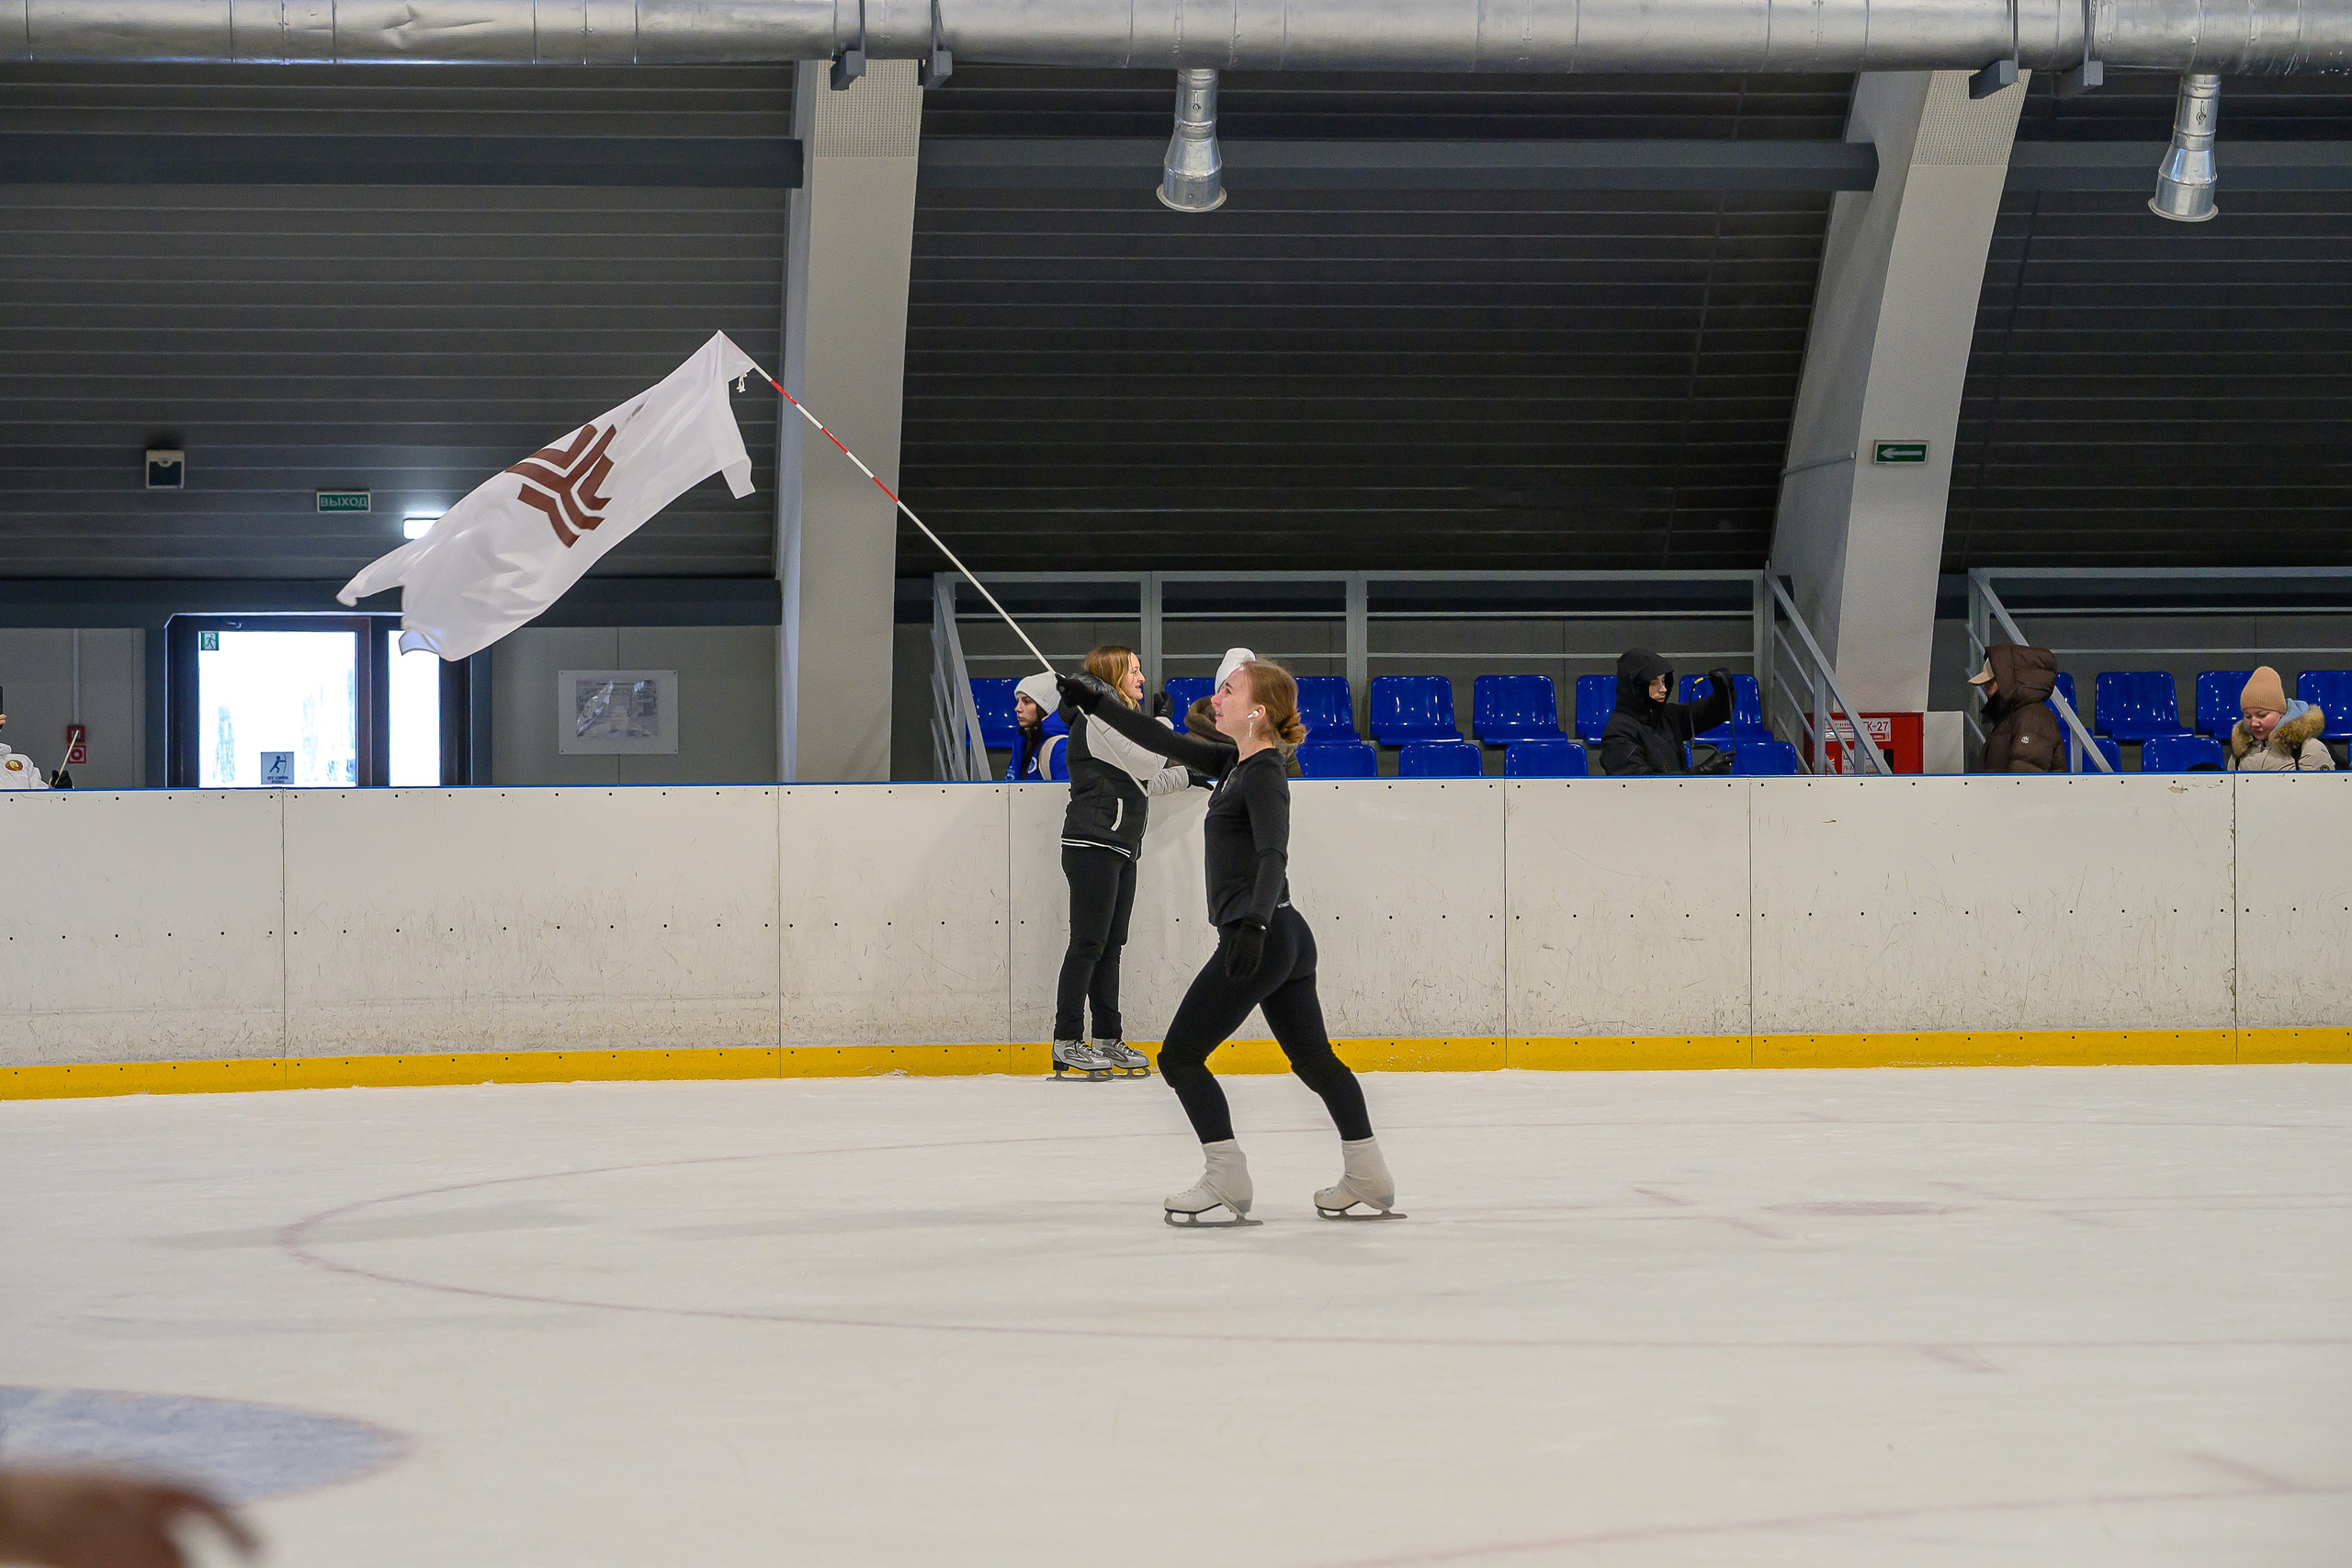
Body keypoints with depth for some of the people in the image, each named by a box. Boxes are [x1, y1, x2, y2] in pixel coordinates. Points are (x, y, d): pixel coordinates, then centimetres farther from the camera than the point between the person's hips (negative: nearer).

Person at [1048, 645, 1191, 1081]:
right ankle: (1066, 1043, -8)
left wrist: (1189, 776, 28)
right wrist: (1163, 726, 1)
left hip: (1120, 848, 10)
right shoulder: (1098, 719, -9)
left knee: (1111, 945, 9)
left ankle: (1108, 1040, 11)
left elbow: (1146, 783, 27)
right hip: (1093, 843, -10)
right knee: (1089, 943, -10)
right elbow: (1145, 764, -14)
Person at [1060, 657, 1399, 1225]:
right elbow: (1165, 743, 20)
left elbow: (1274, 856, -27)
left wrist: (1253, 922, -40)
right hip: (1285, 938, 10)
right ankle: (1369, 1182, 16)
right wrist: (1098, 701, 21)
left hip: (1256, 940, -10)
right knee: (1314, 1058, 14)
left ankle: (1227, 1183, -4)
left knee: (1179, 1056, -3)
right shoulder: (1235, 763, 12)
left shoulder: (1263, 775, -14)